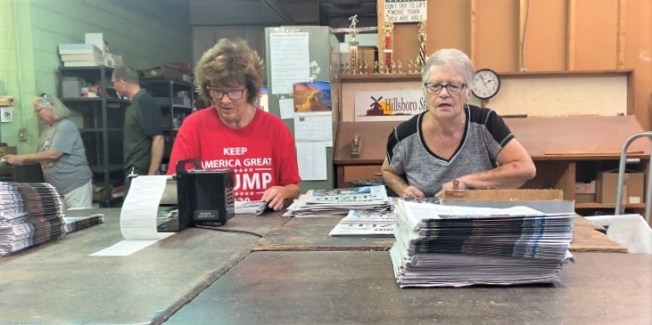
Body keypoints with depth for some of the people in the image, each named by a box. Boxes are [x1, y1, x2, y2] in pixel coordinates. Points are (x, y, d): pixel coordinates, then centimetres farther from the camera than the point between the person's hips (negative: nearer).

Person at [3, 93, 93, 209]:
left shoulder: (66, 126, -11)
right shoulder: (47, 131, 14)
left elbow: (53, 154, -20)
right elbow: (42, 157, 16)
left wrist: (21, 158, -14)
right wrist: (18, 161, 1)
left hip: (75, 185, -8)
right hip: (57, 188, 8)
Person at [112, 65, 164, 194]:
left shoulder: (144, 102, -14)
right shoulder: (135, 103, 15)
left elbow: (158, 139, -21)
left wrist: (152, 173, -23)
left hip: (141, 172, -9)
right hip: (135, 171, 9)